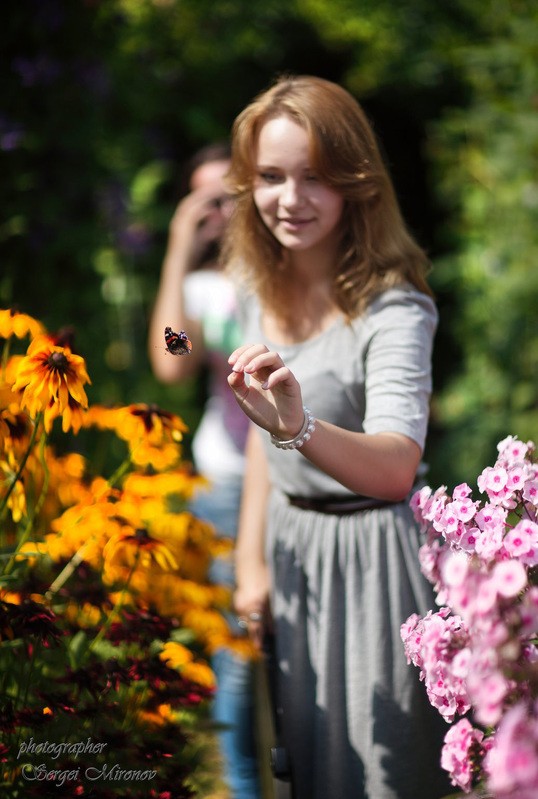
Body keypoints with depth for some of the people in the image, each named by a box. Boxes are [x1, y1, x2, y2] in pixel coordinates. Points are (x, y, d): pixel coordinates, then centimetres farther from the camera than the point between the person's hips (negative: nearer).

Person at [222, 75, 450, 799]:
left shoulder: (392, 307, -24)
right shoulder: (263, 284, -1)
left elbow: (396, 468, -39)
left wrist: (300, 428, -57)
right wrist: (252, 561, 6)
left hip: (370, 561, -7)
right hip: (290, 547, 7)